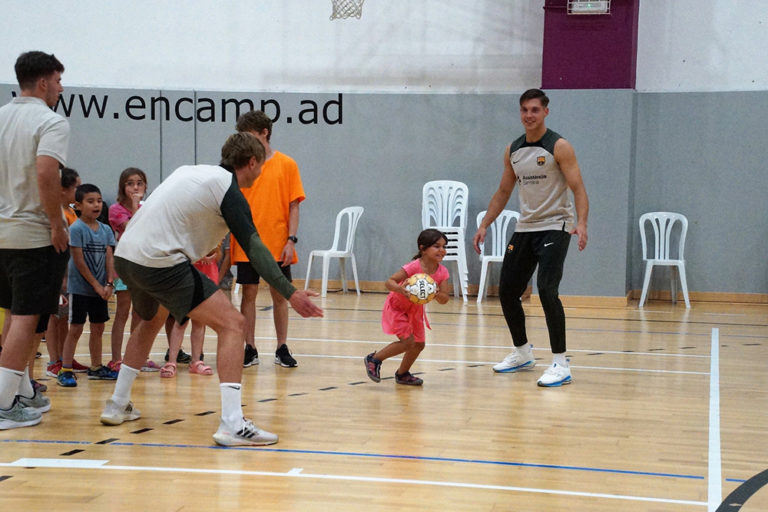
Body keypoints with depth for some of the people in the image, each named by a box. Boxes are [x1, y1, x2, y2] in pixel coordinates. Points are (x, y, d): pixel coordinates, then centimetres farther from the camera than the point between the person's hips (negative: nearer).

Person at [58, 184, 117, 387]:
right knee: (75, 328, -4)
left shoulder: (105, 229, 7)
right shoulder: (76, 229, -11)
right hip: (80, 288, -6)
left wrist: (109, 283, -8)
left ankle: (96, 368, 22)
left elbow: (109, 258, 4)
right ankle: (65, 370, 1)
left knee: (98, 328, 11)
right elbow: (79, 261, -13)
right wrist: (96, 285, -13)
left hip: (100, 289, 6)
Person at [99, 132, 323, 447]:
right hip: (161, 263, -9)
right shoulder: (228, 188, -5)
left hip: (124, 255, 9)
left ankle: (117, 406, 39)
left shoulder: (192, 171, 19)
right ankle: (232, 424, -19)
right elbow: (254, 248, -14)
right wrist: (290, 293, -17)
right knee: (232, 324, -8)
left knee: (152, 320, 35)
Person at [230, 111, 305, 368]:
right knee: (248, 294, 2)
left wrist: (291, 240, -8)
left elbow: (293, 206, 1)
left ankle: (282, 349, 16)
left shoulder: (286, 164, 1)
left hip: (277, 245, -1)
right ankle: (250, 350, 11)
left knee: (279, 295, 5)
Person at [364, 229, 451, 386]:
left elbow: (444, 300, -16)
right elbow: (389, 282, -32)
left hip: (415, 309, 7)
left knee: (419, 344, 9)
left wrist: (437, 294, -38)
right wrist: (401, 289, -52)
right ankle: (374, 359, 2)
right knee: (408, 341, -17)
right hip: (396, 306, -7)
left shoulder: (442, 272, -14)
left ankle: (402, 374, 33)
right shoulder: (414, 267, -31)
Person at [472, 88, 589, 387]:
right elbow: (503, 191, 18)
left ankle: (560, 364, -13)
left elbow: (578, 189, -15)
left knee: (546, 290, -20)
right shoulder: (513, 150, 9)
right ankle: (523, 354, 28)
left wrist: (581, 223, -30)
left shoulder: (559, 147, -10)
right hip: (525, 228, 7)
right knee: (507, 291, 8)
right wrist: (484, 225, 9)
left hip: (554, 226, -7)